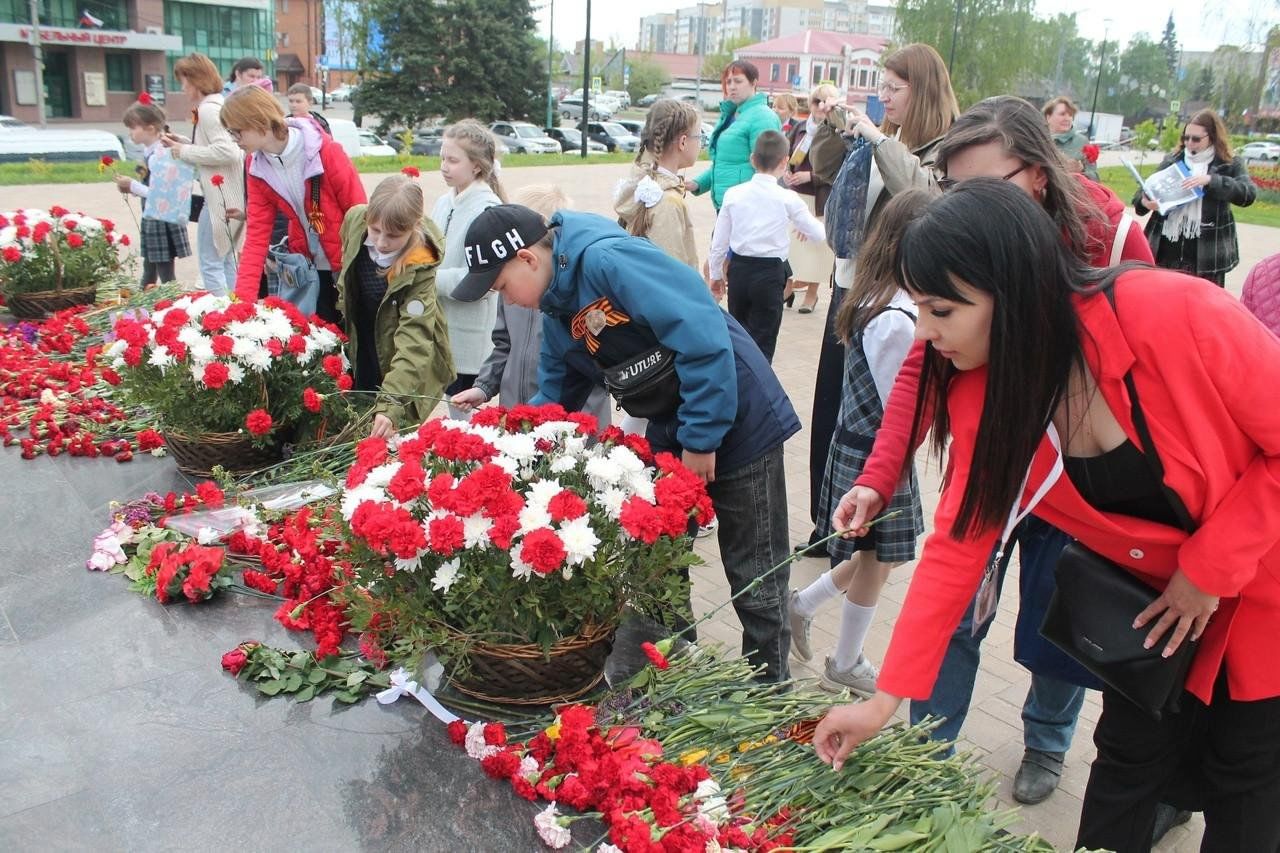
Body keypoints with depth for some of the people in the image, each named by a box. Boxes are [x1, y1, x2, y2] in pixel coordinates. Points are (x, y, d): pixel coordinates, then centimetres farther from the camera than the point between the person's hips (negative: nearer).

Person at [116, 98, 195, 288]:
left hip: (162, 220, -10)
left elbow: (158, 193, -22)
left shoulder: (159, 156, -18)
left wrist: (133, 185, -12)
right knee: (149, 267, 21)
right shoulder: (149, 152, 10)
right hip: (152, 218, 10)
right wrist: (131, 187, 3)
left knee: (165, 271, -4)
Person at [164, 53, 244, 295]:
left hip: (221, 197, -10)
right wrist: (183, 142, 13)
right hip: (228, 195, 10)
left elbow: (226, 151, -24)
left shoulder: (208, 109, -14)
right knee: (224, 260, 16)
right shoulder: (218, 105, 16)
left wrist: (185, 152, -14)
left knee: (210, 262, -7)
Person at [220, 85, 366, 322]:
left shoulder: (325, 152, -20)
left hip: (348, 263, -4)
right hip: (309, 266, 4)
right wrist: (242, 296, -14)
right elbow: (257, 232, -6)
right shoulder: (257, 167, -4)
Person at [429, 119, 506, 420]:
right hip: (442, 332, 7)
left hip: (469, 338, -7)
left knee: (466, 417, 2)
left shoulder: (487, 209, -14)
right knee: (454, 414, 17)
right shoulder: (444, 202, 9)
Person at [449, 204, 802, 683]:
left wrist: (701, 439, -22)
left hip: (740, 423, -9)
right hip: (670, 433, 9)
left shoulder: (608, 259, -24)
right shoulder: (557, 310, 5)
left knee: (754, 581, 5)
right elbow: (555, 396, 16)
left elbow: (703, 337, -29)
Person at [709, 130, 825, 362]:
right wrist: (805, 227, 26)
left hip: (738, 270, 3)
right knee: (762, 343, 4)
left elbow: (719, 241, 2)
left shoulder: (734, 194, -2)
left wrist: (716, 274, 16)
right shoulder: (787, 198, -9)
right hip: (769, 273, -3)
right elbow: (818, 233, 2)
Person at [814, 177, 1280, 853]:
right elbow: (956, 546, -13)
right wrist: (885, 700, -13)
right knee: (1130, 758, 12)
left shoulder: (1175, 315, -33)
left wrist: (1209, 568, -21)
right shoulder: (980, 394, -17)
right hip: (1160, 593, 3)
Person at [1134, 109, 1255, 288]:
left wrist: (1210, 180, -22)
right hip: (1165, 250, 3)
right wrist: (1144, 201, -12)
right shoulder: (1171, 161, 11)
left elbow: (1248, 194, -11)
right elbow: (1146, 190, 12)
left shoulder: (1231, 165, 3)